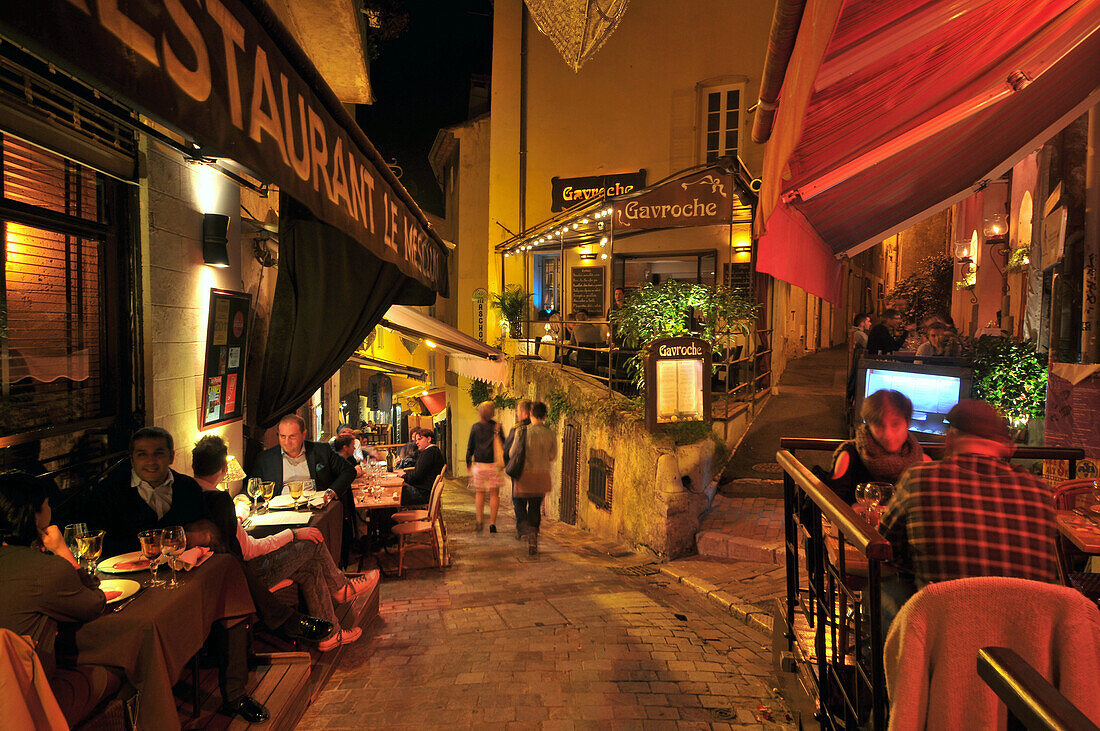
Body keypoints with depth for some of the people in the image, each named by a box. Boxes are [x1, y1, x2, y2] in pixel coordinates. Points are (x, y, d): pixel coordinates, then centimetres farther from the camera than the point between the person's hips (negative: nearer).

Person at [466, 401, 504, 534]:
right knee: (494, 494, 5)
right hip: (494, 465, 0)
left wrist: (468, 462, 17)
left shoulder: (475, 427, -1)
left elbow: (470, 446, 4)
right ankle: (492, 523, 3)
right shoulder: (496, 427, -3)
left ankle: (480, 521, 6)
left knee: (479, 493, 12)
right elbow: (503, 446, 0)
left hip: (480, 464, 1)